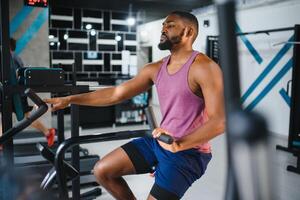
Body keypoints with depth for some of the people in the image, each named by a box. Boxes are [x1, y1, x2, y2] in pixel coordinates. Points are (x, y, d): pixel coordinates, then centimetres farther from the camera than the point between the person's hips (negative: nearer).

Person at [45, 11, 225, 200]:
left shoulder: (204, 67, -16)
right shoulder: (155, 69, 6)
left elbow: (218, 121, -22)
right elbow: (116, 93, 5)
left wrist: (180, 145, -34)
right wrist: (70, 99, 1)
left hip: (189, 152, -7)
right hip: (160, 141, 7)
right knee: (102, 171, 5)